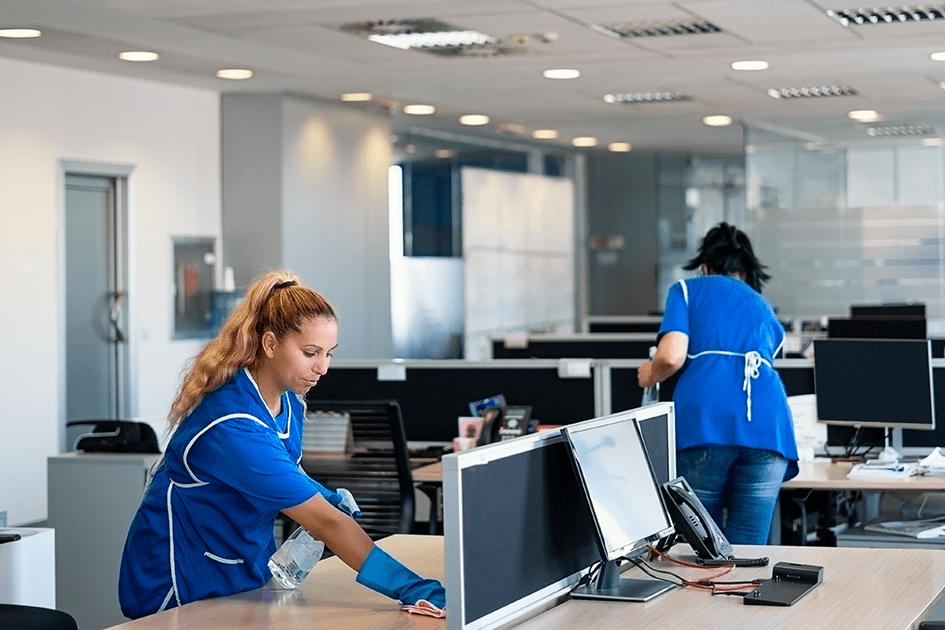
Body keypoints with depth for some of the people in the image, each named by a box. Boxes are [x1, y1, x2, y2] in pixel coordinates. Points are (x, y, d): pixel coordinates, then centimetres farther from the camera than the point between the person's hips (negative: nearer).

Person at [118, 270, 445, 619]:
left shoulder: (288, 404, 0)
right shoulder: (234, 428, -28)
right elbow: (326, 523, -31)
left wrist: (329, 497, 0)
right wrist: (415, 589, -33)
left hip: (244, 574, 8)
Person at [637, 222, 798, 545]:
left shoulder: (688, 290, 19)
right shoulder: (765, 309, 32)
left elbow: (672, 356, 1)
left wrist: (650, 374, 23)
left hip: (704, 420, -3)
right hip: (767, 423, 3)